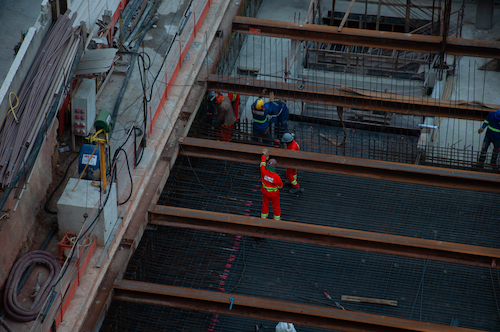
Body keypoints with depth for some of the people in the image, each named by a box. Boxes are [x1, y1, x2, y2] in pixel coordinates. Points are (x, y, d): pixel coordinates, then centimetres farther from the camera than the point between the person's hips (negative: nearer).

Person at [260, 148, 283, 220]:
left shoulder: (264, 172, -32)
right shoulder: (276, 177, -36)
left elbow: (262, 163, -12)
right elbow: (280, 185, -17)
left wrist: (264, 154, 4)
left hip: (265, 192, 3)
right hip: (274, 194, -3)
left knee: (265, 204, 26)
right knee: (275, 206, 22)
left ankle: (264, 217, 46)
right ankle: (277, 218, 43)